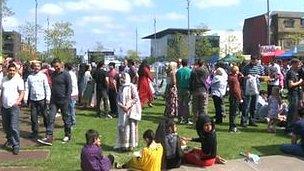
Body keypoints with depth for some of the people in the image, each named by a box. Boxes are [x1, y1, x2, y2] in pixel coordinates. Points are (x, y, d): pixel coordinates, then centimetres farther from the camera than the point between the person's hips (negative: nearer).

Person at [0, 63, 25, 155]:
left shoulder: (19, 79, -5)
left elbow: (22, 92, -7)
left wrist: (18, 101, -22)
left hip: (14, 106, -6)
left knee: (14, 127, -10)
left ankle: (16, 145, -5)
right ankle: (9, 140, 36)